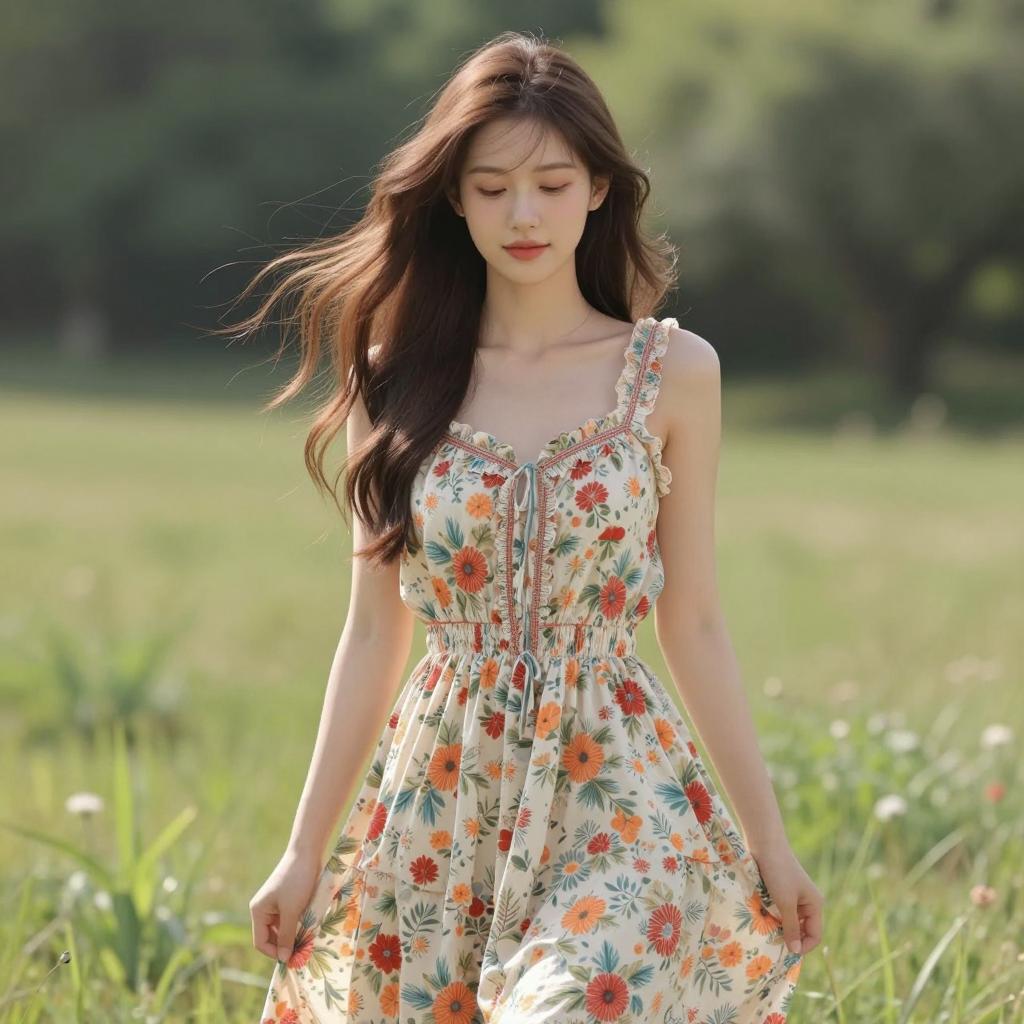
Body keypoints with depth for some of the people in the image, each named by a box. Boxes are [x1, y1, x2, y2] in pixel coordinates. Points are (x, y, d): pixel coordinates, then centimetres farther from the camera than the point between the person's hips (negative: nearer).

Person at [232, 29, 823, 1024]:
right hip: (441, 797, 2)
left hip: (616, 792, -2)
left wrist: (769, 836, 5)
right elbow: (374, 630, 7)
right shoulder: (400, 378, 4)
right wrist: (304, 849, 6)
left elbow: (691, 623, 5)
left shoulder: (673, 373, 1)